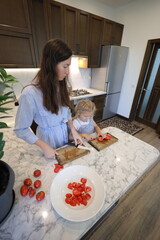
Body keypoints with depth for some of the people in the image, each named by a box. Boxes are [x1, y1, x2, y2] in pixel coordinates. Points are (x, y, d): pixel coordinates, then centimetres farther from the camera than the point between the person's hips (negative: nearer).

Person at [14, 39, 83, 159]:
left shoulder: (62, 84, -9)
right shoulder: (30, 93, -27)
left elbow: (67, 111, 3)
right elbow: (21, 129, -17)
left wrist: (74, 130, -8)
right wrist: (44, 146, -19)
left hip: (65, 134, 5)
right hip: (48, 138, -4)